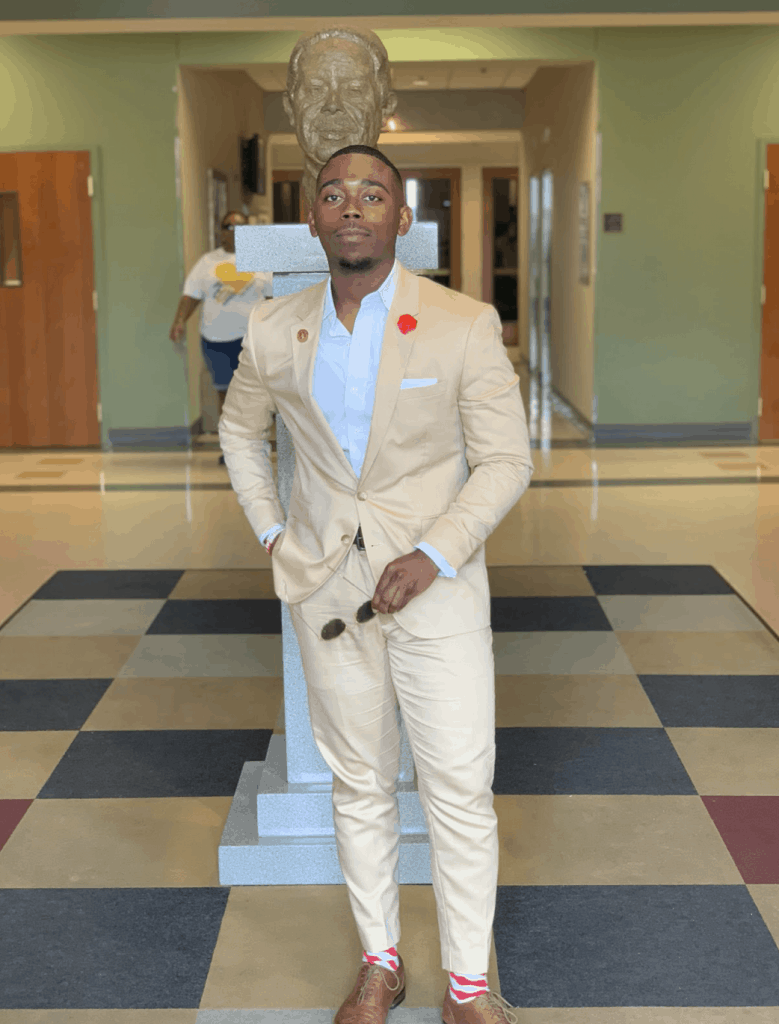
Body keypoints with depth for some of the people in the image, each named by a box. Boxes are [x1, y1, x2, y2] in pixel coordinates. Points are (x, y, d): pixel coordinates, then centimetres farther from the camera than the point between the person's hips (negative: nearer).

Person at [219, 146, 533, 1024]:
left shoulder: (464, 327, -9)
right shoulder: (274, 333, 1)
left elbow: (505, 462, -7)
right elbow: (239, 428, 20)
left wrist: (435, 555, -18)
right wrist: (270, 530, 9)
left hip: (436, 587, -2)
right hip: (326, 587, 3)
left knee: (460, 788, 0)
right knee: (358, 785, 13)